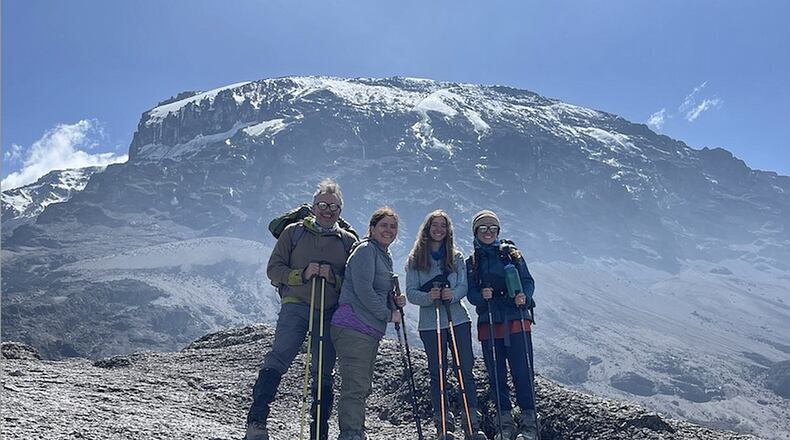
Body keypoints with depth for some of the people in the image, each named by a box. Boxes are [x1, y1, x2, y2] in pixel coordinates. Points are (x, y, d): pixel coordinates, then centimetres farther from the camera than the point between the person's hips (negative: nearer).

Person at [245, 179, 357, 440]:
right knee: (278, 357, -21)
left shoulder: (348, 241, 12)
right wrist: (302, 274, -12)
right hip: (296, 305, -2)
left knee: (323, 374, 7)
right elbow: (273, 269, 4)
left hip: (330, 312, 2)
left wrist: (333, 277, -11)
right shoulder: (294, 232, 9)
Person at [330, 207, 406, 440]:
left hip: (371, 331, 10)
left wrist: (395, 302, 8)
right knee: (355, 387, -11)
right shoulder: (365, 250, -8)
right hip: (353, 328, -10)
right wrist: (389, 314, -9)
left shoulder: (385, 256, 21)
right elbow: (363, 291, -17)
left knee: (363, 387, 14)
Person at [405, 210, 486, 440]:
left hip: (458, 318, 1)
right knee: (437, 372, 3)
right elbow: (411, 292, -1)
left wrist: (453, 294, -18)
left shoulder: (456, 256, 10)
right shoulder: (415, 259, 5)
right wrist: (428, 297, -20)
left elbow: (463, 286, 4)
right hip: (430, 322, -1)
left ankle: (472, 421, 5)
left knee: (465, 369, -2)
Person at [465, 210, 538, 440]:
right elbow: (470, 293, 7)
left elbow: (528, 281, 3)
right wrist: (481, 295, -15)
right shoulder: (472, 262, 12)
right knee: (496, 375, 6)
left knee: (522, 372, -7)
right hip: (488, 324, 2)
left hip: (516, 322, -2)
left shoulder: (511, 253, 8)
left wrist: (524, 296, -18)